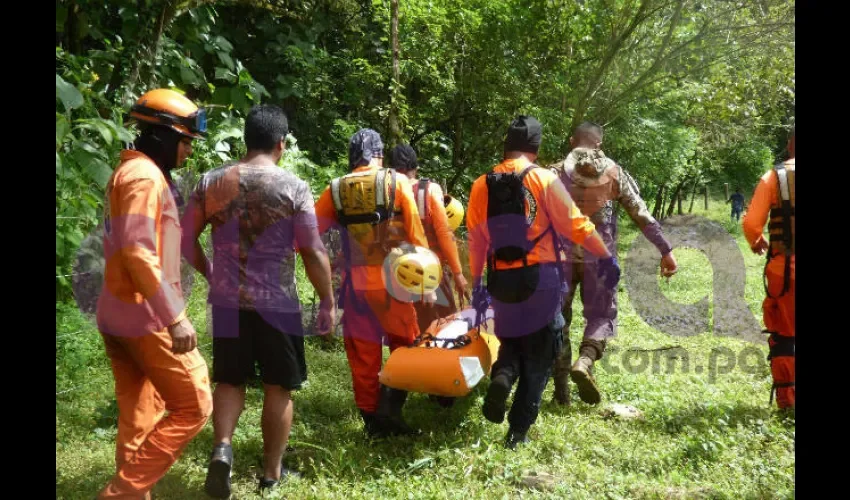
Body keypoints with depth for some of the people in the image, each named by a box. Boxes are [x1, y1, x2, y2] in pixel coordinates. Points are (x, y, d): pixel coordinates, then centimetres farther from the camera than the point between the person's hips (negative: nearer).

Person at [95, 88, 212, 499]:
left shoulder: (129, 172, 16)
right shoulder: (144, 175, -15)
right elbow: (139, 253, -23)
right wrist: (176, 317, -24)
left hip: (116, 315, 10)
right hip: (145, 317, -10)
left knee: (140, 416, 15)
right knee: (193, 406, -2)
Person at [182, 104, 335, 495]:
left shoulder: (211, 182, 1)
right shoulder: (293, 187, -9)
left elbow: (186, 240, 5)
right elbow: (313, 252, -10)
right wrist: (327, 302, -1)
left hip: (227, 300, 3)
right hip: (276, 302, -3)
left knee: (230, 379, 18)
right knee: (278, 387, 11)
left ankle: (222, 448, -2)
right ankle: (272, 472, 19)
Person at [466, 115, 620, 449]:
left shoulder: (481, 186, 2)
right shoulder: (544, 180, -8)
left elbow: (476, 241, 5)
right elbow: (576, 226, -7)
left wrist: (476, 285, 14)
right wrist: (606, 257, 6)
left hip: (501, 280, 3)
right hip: (540, 278, -3)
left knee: (511, 339, 25)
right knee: (538, 354, 10)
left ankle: (501, 376, -7)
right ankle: (518, 430, 8)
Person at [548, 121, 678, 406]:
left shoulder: (556, 173, 2)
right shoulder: (614, 173, 4)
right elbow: (642, 215, 3)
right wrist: (665, 250, 7)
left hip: (561, 256, 0)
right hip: (599, 256, 0)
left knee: (557, 317, 11)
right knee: (601, 314, 10)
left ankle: (561, 390, 11)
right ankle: (585, 360, -20)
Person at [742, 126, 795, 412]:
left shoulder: (774, 177, -2)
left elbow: (752, 223, -6)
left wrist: (756, 242, 16)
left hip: (784, 267, -1)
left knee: (782, 334, 10)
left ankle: (786, 400, 12)